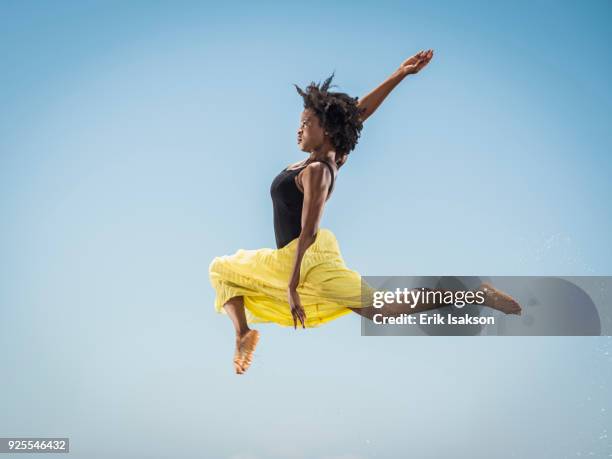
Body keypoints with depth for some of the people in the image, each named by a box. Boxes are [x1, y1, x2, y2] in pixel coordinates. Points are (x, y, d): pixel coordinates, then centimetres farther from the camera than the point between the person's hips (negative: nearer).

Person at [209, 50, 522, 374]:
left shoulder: (317, 171, -20)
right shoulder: (331, 158, 3)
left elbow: (308, 232, -23)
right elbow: (360, 112, 10)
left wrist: (292, 286, -24)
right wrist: (399, 76, 9)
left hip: (309, 259, -10)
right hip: (289, 258, 10)